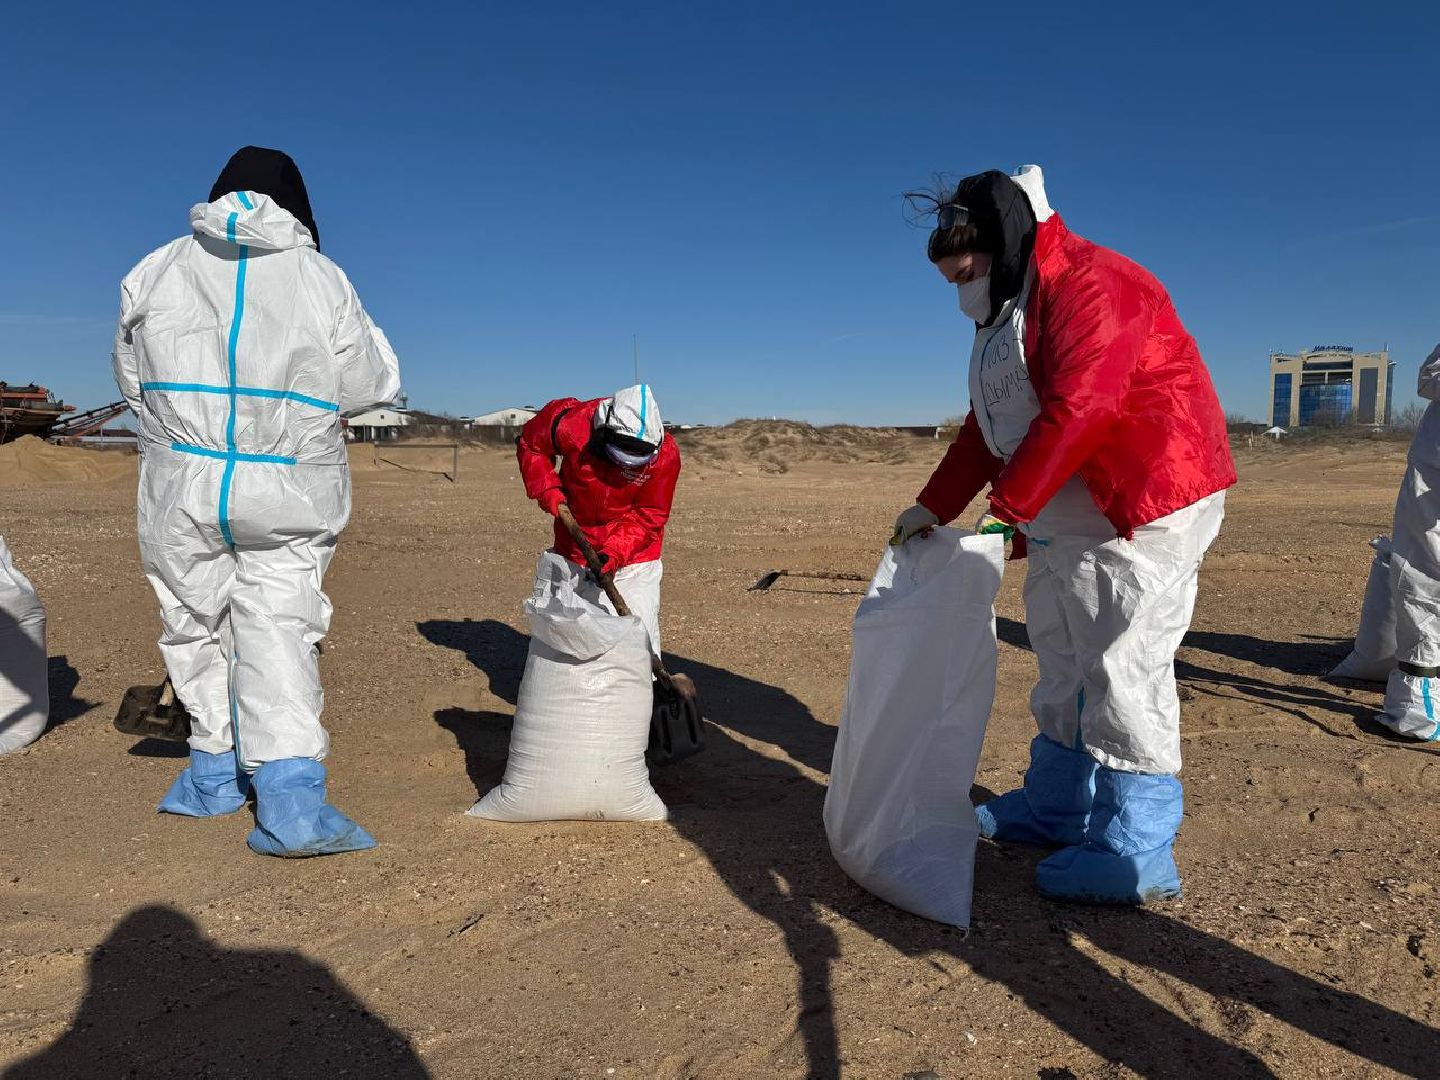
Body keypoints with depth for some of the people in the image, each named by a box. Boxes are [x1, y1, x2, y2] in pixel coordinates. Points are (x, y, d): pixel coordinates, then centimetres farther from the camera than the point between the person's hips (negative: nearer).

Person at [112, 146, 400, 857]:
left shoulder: (158, 270, 2)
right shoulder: (321, 278, -3)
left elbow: (133, 381, 12)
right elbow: (371, 385, 3)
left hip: (181, 487, 1)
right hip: (290, 496, -1)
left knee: (198, 627, 17)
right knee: (278, 632, -1)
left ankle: (216, 772, 31)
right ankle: (291, 799, -13)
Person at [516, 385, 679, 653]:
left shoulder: (665, 455, -22)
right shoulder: (571, 424, -23)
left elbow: (648, 517, -15)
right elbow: (530, 443, -1)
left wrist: (616, 553, -28)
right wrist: (547, 489, -13)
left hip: (634, 560, -2)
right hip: (572, 549, 2)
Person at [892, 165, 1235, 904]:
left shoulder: (1090, 287, -16)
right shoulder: (1005, 318, 17)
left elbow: (1073, 413, -26)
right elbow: (987, 429, 19)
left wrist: (1007, 503, -21)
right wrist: (933, 507, 14)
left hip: (1142, 513, -10)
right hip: (1065, 524, 10)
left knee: (1122, 671, -9)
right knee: (1064, 663, 16)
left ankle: (1136, 857, 1)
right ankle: (1055, 808, 29)